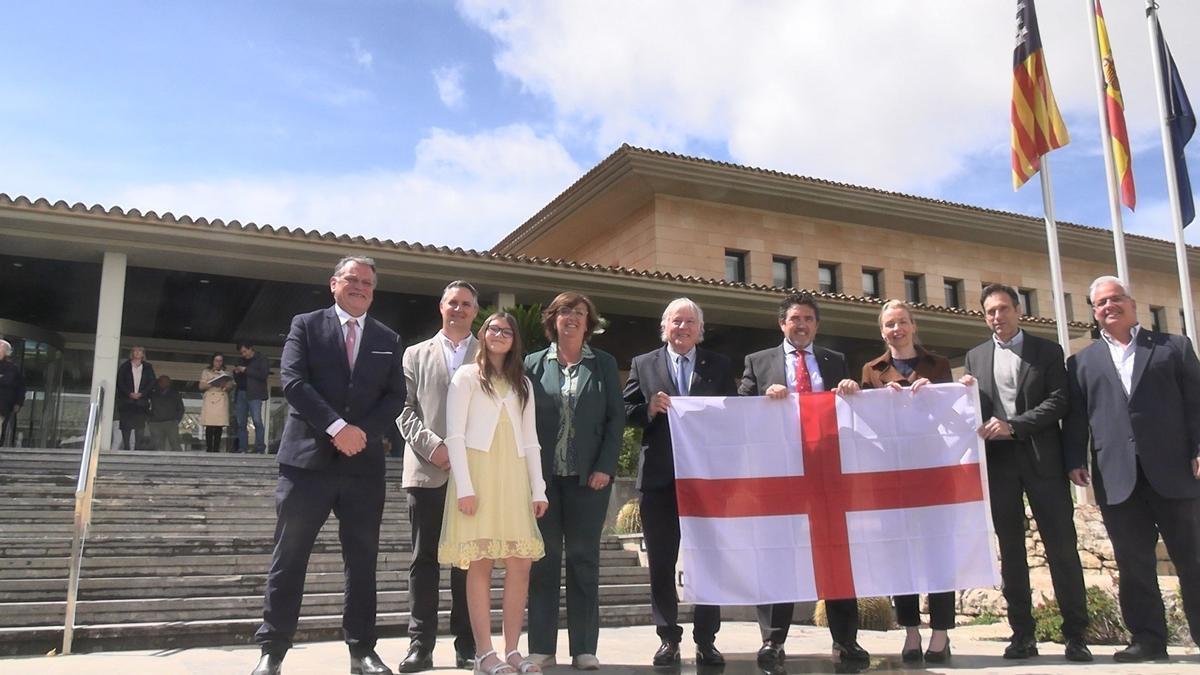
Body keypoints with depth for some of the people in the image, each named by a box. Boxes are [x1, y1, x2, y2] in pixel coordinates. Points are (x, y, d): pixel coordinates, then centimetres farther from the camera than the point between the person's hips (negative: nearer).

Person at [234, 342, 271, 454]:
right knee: (240, 423, 1)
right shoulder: (242, 361, 23)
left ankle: (260, 447, -16)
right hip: (241, 394, 6)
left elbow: (263, 374, -10)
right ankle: (242, 447, 3)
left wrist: (246, 370, -10)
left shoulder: (261, 359, 5)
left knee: (257, 420, -15)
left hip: (254, 394, -6)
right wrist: (236, 373, 7)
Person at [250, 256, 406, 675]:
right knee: (289, 557, 2)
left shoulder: (388, 339, 13)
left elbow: (396, 395, 6)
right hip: (309, 457, -2)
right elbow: (293, 381, -7)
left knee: (363, 559, 7)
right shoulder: (306, 325, 5)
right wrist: (337, 427, -16)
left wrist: (363, 432, -10)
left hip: (364, 462, 3)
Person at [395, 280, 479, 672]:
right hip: (426, 470, 0)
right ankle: (420, 643, 8)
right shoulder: (416, 355, 14)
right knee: (424, 559, 2)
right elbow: (405, 411, 6)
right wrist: (433, 446, -10)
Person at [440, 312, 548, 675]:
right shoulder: (467, 376, 6)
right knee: (480, 564, -6)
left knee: (520, 565, -2)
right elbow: (455, 435, -2)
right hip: (477, 472, -4)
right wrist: (464, 486, -13)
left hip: (513, 477, 4)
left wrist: (539, 489, 6)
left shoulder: (523, 383, 19)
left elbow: (530, 440, 16)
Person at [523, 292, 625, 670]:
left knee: (584, 560, 3)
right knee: (544, 560, 4)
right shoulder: (534, 364, 7)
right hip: (543, 476, 0)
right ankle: (542, 647, 10)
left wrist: (605, 468, -7)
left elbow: (616, 418, 3)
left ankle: (584, 648, 9)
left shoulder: (604, 364, 7)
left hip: (589, 476, 0)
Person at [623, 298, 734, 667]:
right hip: (659, 477, 1)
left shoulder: (719, 366, 9)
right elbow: (626, 412, 4)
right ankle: (669, 638, 17)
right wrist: (650, 408, -14)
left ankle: (706, 640, 14)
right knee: (661, 562, 6)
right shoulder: (643, 364, 9)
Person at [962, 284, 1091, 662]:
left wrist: (1014, 426, -14)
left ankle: (1075, 635, 7)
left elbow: (1059, 401, -4)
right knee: (1010, 550, 5)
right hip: (998, 461, 2)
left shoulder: (1047, 351, 7)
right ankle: (1022, 634, 11)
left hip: (1041, 459, -2)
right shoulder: (975, 357, 14)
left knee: (1062, 546, -2)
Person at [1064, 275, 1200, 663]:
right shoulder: (1082, 362, 15)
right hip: (1117, 477, 1)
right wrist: (1075, 460, -1)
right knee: (1134, 563, 4)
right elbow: (1075, 417, 9)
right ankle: (1148, 639, 10)